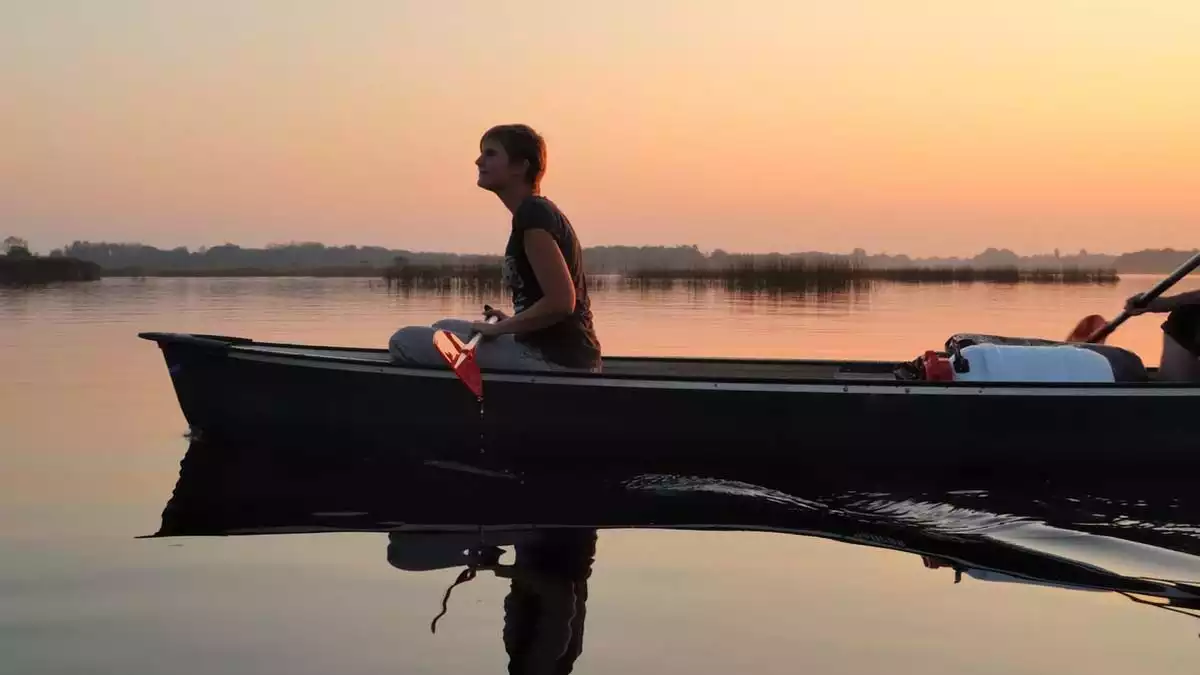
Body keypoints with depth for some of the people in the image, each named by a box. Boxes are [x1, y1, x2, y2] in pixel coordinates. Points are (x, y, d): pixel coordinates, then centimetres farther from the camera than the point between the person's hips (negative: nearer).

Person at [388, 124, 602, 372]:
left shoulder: (532, 215, -13)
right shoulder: (539, 211, 17)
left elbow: (560, 301, -22)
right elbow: (561, 299, 22)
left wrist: (498, 329, -11)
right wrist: (509, 323, 14)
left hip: (553, 360, -10)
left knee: (405, 342, -13)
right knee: (444, 328, 27)